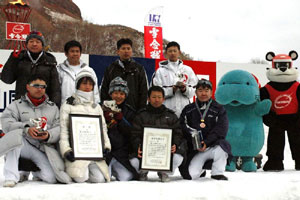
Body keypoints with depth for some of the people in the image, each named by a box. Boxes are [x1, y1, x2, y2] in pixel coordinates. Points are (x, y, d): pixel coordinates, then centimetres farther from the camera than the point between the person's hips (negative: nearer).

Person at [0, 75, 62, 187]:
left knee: (52, 178, -21)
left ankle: (36, 172, 18)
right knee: (16, 134, -37)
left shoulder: (53, 107, 17)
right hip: (24, 145, -2)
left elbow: (59, 128, 5)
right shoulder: (17, 105, 10)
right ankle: (11, 177, -29)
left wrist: (48, 136, -18)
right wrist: (26, 129, -23)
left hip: (43, 148, 2)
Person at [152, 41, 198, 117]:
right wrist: (172, 90, -15)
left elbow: (193, 91, 10)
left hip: (184, 110, 2)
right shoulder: (160, 71, 8)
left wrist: (185, 89, -11)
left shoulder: (188, 70, 15)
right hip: (166, 111, -2)